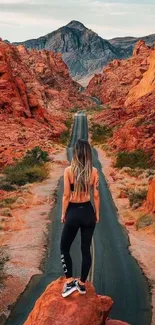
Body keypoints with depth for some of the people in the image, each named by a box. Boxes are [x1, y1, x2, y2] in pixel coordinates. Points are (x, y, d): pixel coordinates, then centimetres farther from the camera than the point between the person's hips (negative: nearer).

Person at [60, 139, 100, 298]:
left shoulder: (68, 170, -13)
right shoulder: (94, 171, -5)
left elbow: (66, 195, -9)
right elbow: (96, 195, -1)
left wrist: (63, 214, 3)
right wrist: (97, 213, 12)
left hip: (73, 212, -3)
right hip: (88, 211, 3)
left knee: (64, 247, 15)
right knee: (86, 249, 12)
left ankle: (70, 281, 11)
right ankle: (82, 284, 22)